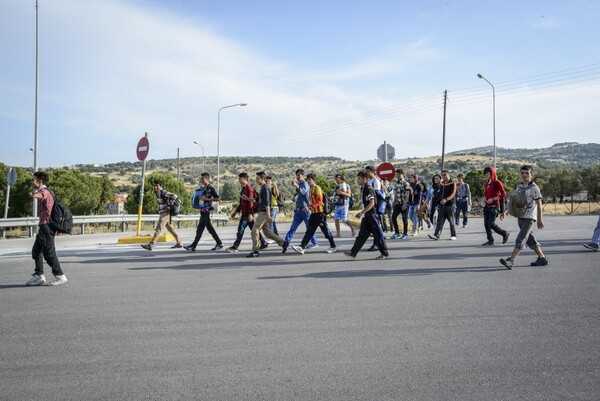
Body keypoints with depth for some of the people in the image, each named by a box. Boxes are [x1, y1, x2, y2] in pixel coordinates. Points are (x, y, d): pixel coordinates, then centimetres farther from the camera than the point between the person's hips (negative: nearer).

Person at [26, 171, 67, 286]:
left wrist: (35, 195, -56)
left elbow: (41, 195, -41)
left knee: (49, 252, -6)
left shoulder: (45, 191, -14)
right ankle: (39, 276, 20)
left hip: (46, 226, -10)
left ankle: (59, 276, 1)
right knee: (36, 251, 14)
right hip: (43, 226, 10)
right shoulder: (44, 191, 18)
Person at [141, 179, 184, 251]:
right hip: (163, 213, 10)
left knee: (158, 229, -9)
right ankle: (179, 243, 19)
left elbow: (174, 196, -24)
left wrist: (169, 205, -20)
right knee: (170, 228, 13)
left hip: (165, 213, -10)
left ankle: (150, 245, -9)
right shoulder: (158, 193, 15)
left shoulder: (163, 192, -14)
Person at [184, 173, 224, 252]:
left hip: (207, 210, -9)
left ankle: (193, 246, -3)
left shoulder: (211, 188, -10)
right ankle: (219, 243, 16)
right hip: (203, 210, 9)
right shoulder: (203, 188, 16)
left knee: (200, 228, -6)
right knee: (209, 228, 11)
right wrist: (199, 198, 8)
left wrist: (206, 199, -19)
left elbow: (217, 198, -15)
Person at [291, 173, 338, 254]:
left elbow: (319, 201, -20)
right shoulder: (311, 189, 15)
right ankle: (302, 248, 0)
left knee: (326, 231, 2)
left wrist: (311, 205, -28)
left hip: (319, 213, -9)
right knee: (309, 231, 3)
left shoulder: (317, 188, -11)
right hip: (313, 213, 9)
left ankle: (333, 247, 14)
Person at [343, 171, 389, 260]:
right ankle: (353, 253, 8)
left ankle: (385, 253, 10)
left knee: (378, 234, 0)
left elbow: (372, 203, -24)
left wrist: (362, 212, -28)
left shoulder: (368, 189, -15)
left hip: (372, 214, -9)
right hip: (366, 216, 9)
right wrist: (362, 213, 16)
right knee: (362, 235, 7)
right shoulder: (362, 189, 13)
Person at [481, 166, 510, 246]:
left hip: (494, 206, -7)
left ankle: (504, 233, 12)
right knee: (486, 224, 3)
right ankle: (490, 240, 12)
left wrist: (493, 199, -17)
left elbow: (503, 194, -12)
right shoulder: (487, 184, 12)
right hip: (487, 206, 7)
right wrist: (485, 197, 7)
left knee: (491, 224, -10)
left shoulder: (497, 183, -8)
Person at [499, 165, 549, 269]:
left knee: (520, 239, -13)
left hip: (529, 218, -8)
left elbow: (539, 204, -8)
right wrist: (506, 211, 8)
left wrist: (539, 219, -9)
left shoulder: (534, 188, -8)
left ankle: (511, 260, -19)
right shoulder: (519, 187, 12)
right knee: (530, 240, 13)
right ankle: (542, 258, 25)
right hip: (520, 217, 8)